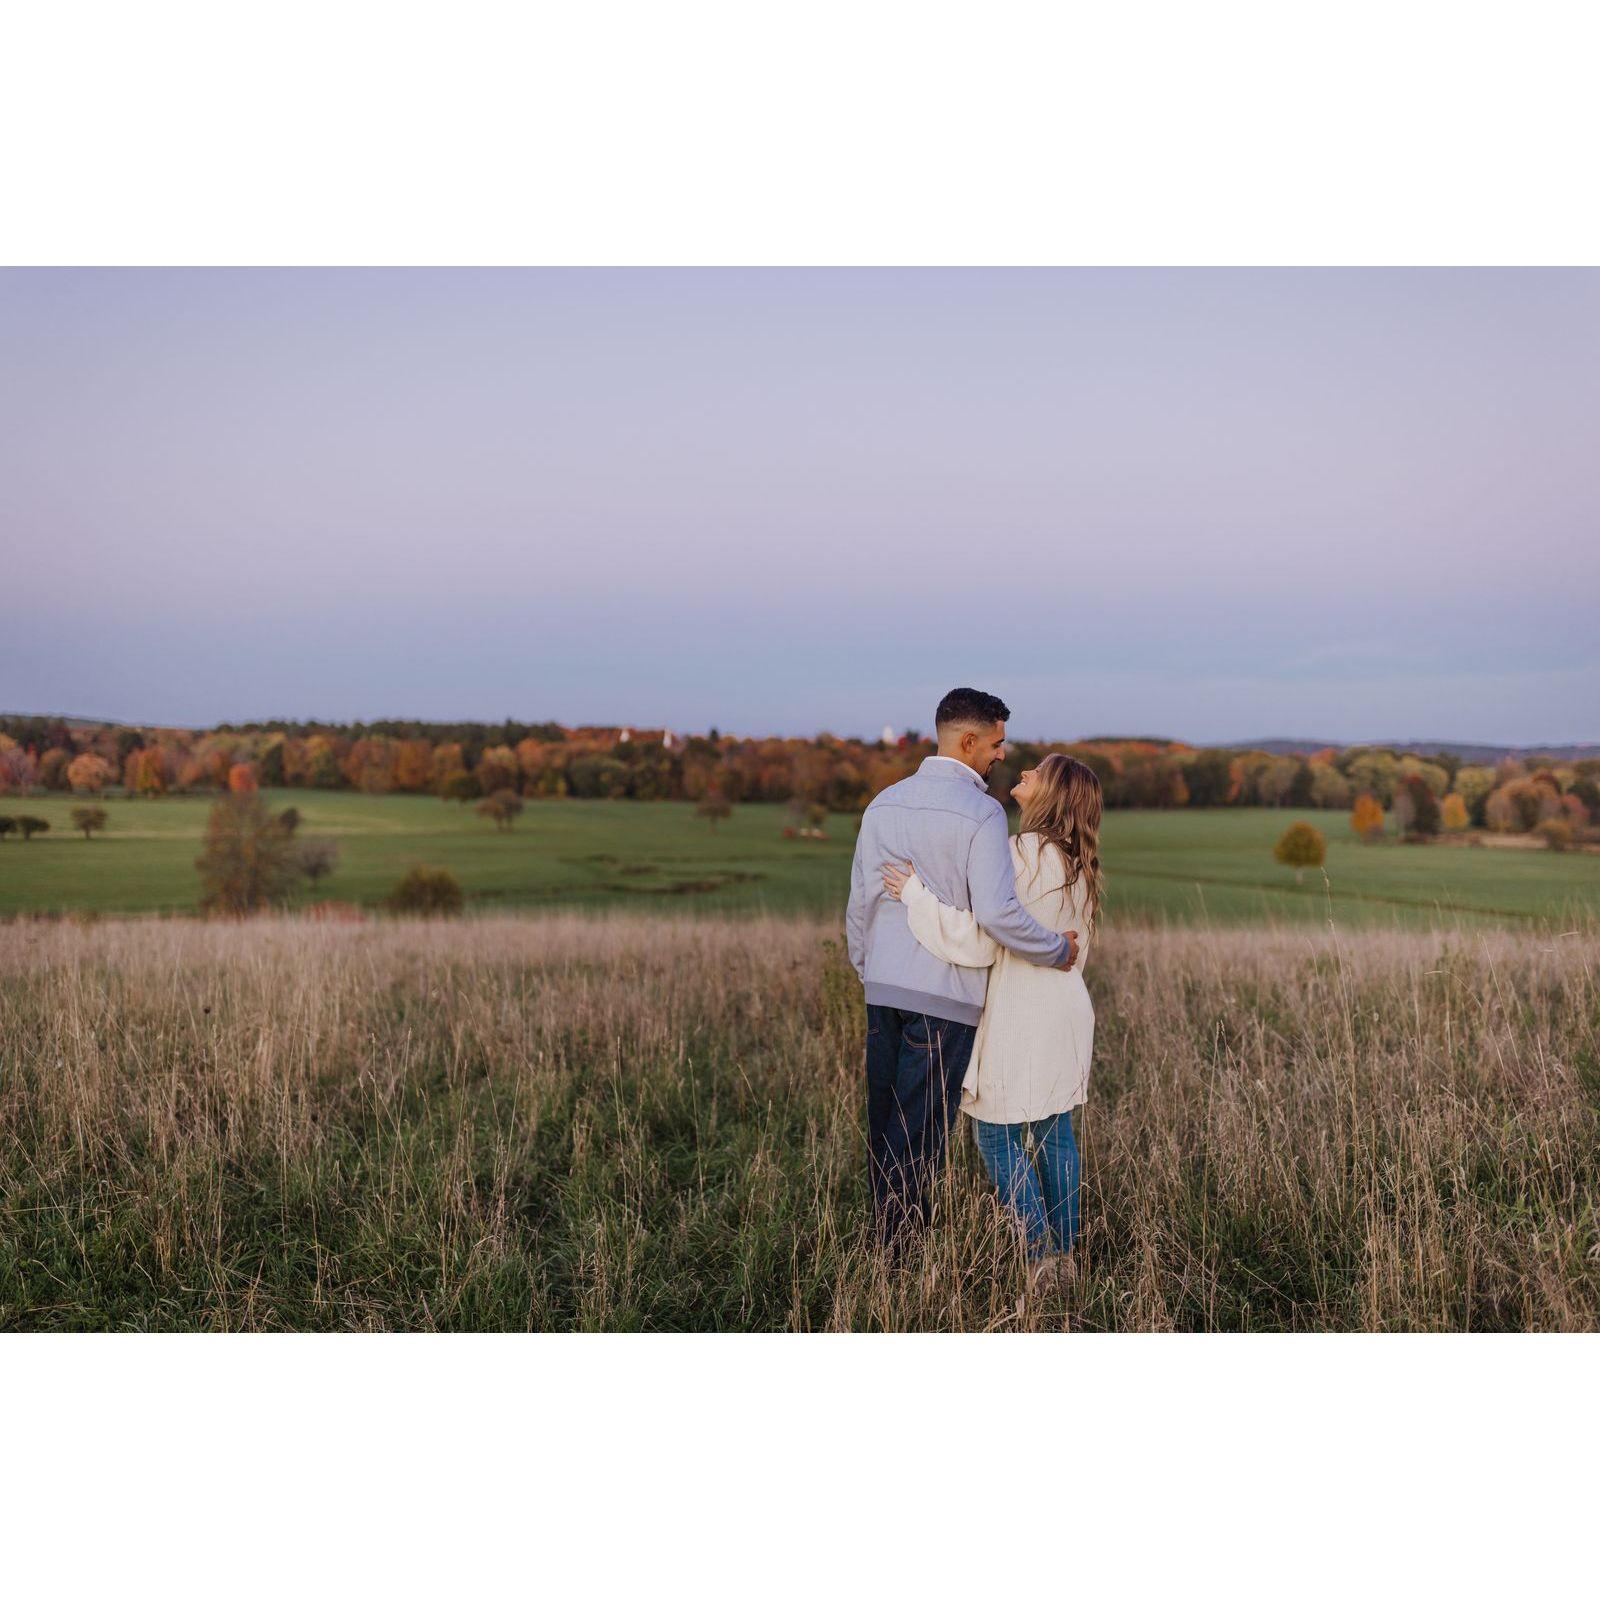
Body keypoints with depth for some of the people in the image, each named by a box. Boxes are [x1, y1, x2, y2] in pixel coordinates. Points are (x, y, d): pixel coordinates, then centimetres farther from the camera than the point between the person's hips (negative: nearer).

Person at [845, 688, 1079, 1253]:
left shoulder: (885, 803, 9)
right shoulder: (980, 811, -12)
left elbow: (859, 904, 12)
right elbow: (996, 912, -22)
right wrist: (1056, 950, -7)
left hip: (884, 988, 7)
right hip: (945, 995, -6)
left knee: (884, 1123, 14)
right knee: (920, 1132, 1)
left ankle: (883, 1243, 24)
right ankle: (898, 1249, 7)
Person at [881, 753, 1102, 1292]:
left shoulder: (1022, 855, -19)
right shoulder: (1077, 864, 8)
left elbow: (979, 941, -20)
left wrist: (915, 895, -14)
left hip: (1021, 1017, -8)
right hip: (1066, 1010, 8)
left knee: (999, 1136, 4)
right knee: (1054, 1131, 16)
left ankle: (1043, 1257, 6)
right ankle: (1064, 1253, 22)